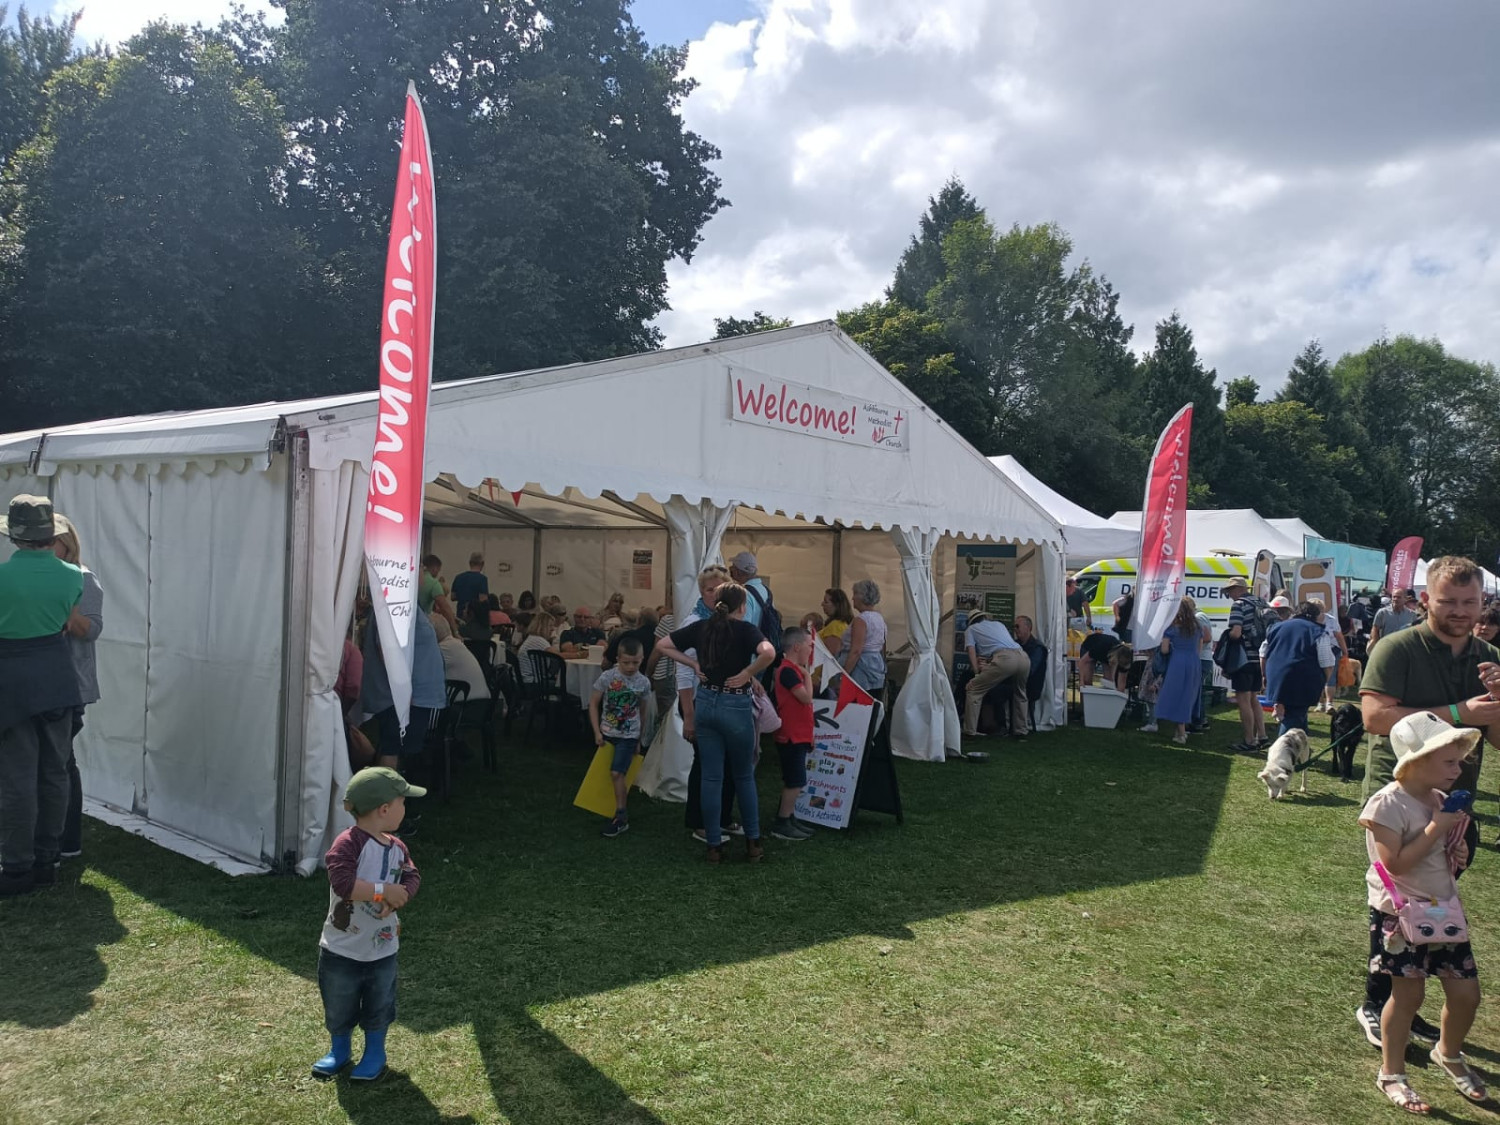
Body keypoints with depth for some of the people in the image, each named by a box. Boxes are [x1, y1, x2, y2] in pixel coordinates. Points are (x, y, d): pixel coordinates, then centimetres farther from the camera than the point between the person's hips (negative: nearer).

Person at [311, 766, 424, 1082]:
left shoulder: (397, 847, -2)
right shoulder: (348, 843, -25)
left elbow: (412, 877, -2)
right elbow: (342, 882, -35)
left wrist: (399, 898, -23)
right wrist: (385, 891, -31)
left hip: (383, 948, 5)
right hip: (342, 949, -4)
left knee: (378, 1006, 18)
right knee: (338, 1006, 17)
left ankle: (375, 1053, 40)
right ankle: (340, 1050, 42)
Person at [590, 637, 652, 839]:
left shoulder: (643, 683, -6)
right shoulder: (607, 677, -9)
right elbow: (593, 704, -1)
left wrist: (639, 740, 12)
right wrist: (597, 732, -6)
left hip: (628, 736, -2)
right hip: (607, 733, 2)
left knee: (617, 773, -15)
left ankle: (621, 817, -6)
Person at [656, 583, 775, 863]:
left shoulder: (701, 627, 4)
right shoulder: (745, 629, -10)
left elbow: (663, 645, 12)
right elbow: (769, 652, -30)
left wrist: (693, 664, 6)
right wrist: (746, 674, -16)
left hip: (705, 703, 4)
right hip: (735, 707, -4)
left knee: (711, 777, 9)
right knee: (744, 777, 13)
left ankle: (714, 846, 13)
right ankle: (753, 842, 19)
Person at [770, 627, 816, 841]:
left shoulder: (793, 669, 14)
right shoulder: (788, 670, -18)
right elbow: (806, 697, -23)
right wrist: (807, 675, -11)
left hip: (798, 736, 10)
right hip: (792, 737, -10)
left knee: (793, 782, 16)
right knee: (796, 783, -5)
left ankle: (788, 819, 24)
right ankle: (781, 824, 3)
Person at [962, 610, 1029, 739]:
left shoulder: (970, 630, 25)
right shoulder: (998, 624, 38)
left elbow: (972, 651, 12)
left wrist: (977, 672, 9)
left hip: (1004, 658, -5)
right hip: (1024, 657, 5)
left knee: (973, 690, 4)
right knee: (1020, 693, 31)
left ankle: (970, 731, -2)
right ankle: (1021, 730, 31)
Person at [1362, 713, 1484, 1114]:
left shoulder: (1440, 800, 5)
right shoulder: (1388, 804, -19)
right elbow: (1396, 864, -25)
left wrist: (1456, 834, -4)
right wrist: (1436, 828, -24)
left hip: (1443, 910, 7)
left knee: (1466, 991, 10)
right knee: (1408, 994, 1)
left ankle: (1449, 1054, 39)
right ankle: (1391, 1074, 20)